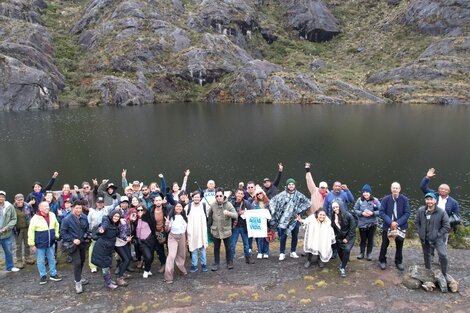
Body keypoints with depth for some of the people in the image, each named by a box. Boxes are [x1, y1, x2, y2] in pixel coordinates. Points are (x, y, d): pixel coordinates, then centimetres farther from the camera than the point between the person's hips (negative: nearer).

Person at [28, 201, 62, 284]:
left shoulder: (52, 215, -3)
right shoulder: (35, 218, -16)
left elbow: (57, 225, 14)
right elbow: (31, 232, -12)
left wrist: (56, 235, 12)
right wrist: (32, 244, -11)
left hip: (51, 243, 4)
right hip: (40, 244, -4)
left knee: (52, 259, 14)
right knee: (41, 261, 9)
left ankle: (53, 274, 27)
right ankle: (43, 276, 25)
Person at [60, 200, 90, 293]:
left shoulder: (84, 217, -4)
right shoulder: (67, 219, -17)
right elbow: (62, 232, -12)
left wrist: (87, 237, 2)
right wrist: (72, 240, -18)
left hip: (83, 243, 5)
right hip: (73, 245, -5)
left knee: (82, 261, 18)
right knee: (77, 263, -10)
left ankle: (78, 278, 38)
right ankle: (77, 283, 4)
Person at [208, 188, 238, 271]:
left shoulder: (228, 204, -12)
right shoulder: (213, 205, -3)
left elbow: (236, 215, -22)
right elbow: (210, 215, 13)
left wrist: (228, 213, -40)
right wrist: (210, 225, 15)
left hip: (226, 230, -2)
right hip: (215, 231, 2)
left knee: (228, 247, 11)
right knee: (216, 248, 12)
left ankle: (229, 262, 29)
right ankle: (216, 263, 26)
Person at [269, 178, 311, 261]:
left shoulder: (298, 195, 0)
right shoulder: (282, 195, -5)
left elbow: (308, 203, 6)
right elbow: (271, 202, -2)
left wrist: (299, 210, 1)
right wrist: (275, 212, -5)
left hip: (294, 219, 2)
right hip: (284, 219, -2)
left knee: (295, 236, 9)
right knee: (283, 236, -1)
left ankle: (293, 252, 24)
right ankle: (282, 253, 8)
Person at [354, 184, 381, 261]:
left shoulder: (375, 200, -10)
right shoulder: (359, 200, -8)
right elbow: (355, 210, -3)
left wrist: (372, 213, -22)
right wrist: (362, 213, -18)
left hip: (372, 223, 0)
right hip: (362, 223, 0)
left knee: (370, 239, 11)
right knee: (363, 239, 11)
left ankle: (369, 253, 28)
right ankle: (362, 253, 29)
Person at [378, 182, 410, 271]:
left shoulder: (404, 199, -9)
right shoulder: (385, 199, -9)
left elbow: (407, 213, -8)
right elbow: (381, 212, -10)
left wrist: (398, 223, -19)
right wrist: (390, 222, -21)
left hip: (400, 226, 1)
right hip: (387, 226, 0)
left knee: (399, 245, 14)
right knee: (384, 244, 9)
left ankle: (399, 262, 32)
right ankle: (382, 261, 27)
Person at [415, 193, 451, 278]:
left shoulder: (441, 212, -17)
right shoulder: (421, 210, -7)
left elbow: (446, 226, -11)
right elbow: (416, 222, 7)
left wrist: (438, 234, -14)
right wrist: (420, 232, 0)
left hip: (438, 238, -4)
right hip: (425, 238, 4)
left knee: (443, 255, -18)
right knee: (426, 254, 18)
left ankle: (444, 274, 1)